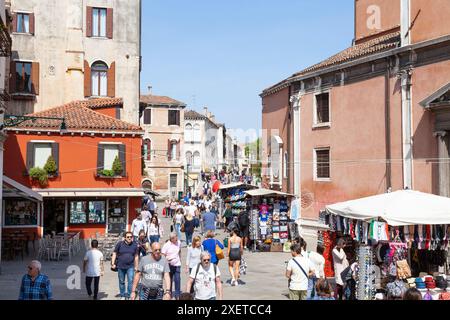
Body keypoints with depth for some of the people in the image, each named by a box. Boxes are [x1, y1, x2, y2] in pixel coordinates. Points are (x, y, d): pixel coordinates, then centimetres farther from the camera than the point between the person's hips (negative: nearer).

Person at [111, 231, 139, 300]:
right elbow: (114, 254, 0)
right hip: (120, 266, 0)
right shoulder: (120, 244, -5)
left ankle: (129, 296, -1)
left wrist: (136, 266, 9)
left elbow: (136, 256, 8)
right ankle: (122, 296, 27)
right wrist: (113, 263, -7)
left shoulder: (134, 245, 0)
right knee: (121, 282, 12)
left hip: (130, 267, 0)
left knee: (131, 281, -10)